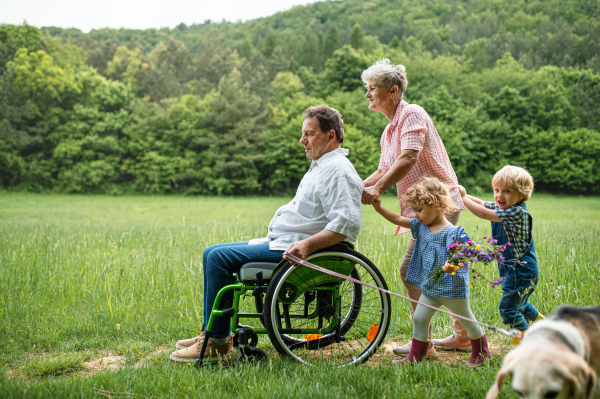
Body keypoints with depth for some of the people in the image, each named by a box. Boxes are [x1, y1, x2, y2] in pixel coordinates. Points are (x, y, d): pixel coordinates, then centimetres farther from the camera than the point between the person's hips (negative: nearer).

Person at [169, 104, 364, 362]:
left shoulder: (338, 170, -15)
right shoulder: (321, 165, 18)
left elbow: (347, 223, -26)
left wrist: (308, 245, -32)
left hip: (291, 250, -11)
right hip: (278, 243, 11)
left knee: (218, 257, -17)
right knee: (212, 254, 9)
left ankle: (217, 342, -10)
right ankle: (213, 331, 13)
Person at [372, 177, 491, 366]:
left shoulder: (453, 232, -18)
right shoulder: (421, 226, 3)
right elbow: (398, 219, 10)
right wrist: (379, 208, 2)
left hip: (452, 287, -6)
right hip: (429, 287, 6)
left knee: (467, 320, 10)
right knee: (419, 319, 5)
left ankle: (481, 352, 29)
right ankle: (416, 355, 18)